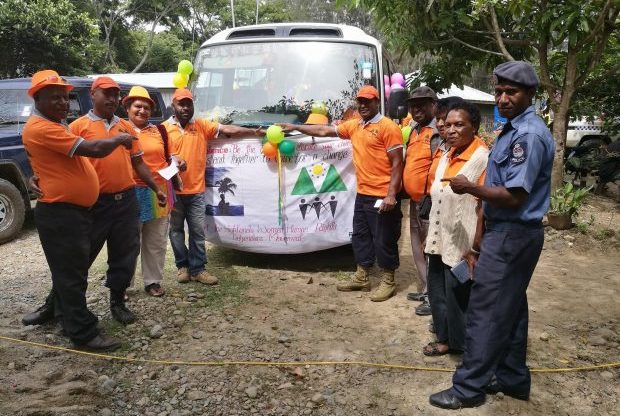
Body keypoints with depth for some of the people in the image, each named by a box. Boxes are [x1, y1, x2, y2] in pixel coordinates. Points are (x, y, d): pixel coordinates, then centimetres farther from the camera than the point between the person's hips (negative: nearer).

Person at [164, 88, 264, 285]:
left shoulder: (202, 125, 5)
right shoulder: (165, 128, 1)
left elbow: (227, 130, -3)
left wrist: (254, 132, -11)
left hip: (196, 191, 1)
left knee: (198, 231, 4)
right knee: (176, 230, 9)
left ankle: (197, 268, 13)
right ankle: (182, 266, 22)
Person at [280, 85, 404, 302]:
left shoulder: (388, 127, -10)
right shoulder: (353, 126, 13)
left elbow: (397, 163, -14)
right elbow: (324, 131, 22)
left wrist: (391, 194, -20)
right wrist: (296, 127, 24)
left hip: (382, 197, -8)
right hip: (362, 194, 8)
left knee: (384, 240, 2)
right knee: (360, 237, 17)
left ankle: (388, 282, 17)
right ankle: (361, 277, 31)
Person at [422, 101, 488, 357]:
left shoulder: (483, 159, -16)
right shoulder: (445, 157, 9)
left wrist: (476, 249, -20)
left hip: (462, 247, -8)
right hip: (440, 243, 8)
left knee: (458, 297, 7)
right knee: (437, 293, 19)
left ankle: (462, 344, 26)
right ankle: (446, 339, 37)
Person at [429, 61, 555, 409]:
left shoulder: (529, 134, -19)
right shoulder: (515, 130, 13)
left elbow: (514, 196, -23)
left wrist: (469, 188, -11)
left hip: (511, 236, -10)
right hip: (513, 233, 10)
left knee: (486, 312, -3)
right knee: (511, 309, 17)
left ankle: (469, 388, 8)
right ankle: (512, 378, 29)